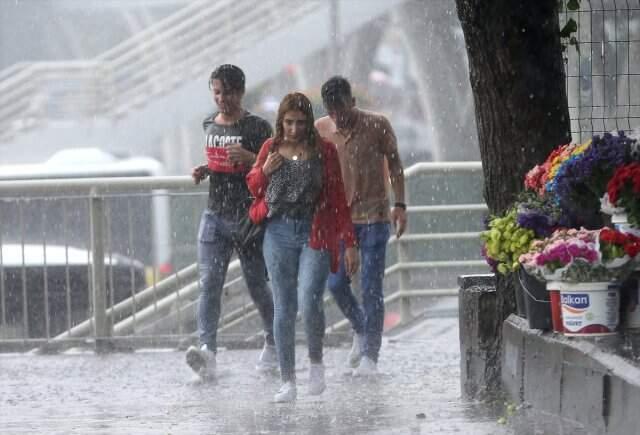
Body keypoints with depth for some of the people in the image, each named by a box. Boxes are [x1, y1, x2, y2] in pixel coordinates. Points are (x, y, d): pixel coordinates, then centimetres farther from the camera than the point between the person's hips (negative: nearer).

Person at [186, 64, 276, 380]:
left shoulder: (257, 128, -6)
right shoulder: (210, 126, 11)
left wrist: (249, 158, -24)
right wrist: (204, 171, 6)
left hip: (249, 217, -4)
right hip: (215, 216, 4)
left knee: (257, 286, 8)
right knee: (209, 284, -13)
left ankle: (273, 344, 30)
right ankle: (207, 350, -25)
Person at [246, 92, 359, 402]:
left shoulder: (324, 151, 2)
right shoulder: (271, 149, 8)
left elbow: (338, 198, 3)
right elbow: (253, 187, 21)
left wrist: (349, 243, 0)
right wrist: (264, 171, -2)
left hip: (315, 235, -2)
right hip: (279, 234, 2)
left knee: (309, 302, -18)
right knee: (284, 309, 1)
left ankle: (316, 362, 7)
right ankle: (287, 381, 6)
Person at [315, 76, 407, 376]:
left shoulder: (377, 126, -6)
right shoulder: (321, 130, 1)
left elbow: (394, 164, 4)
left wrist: (399, 205, -2)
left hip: (374, 218, -3)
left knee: (371, 287, -6)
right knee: (336, 284, 0)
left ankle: (369, 355, -2)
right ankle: (361, 331, 27)